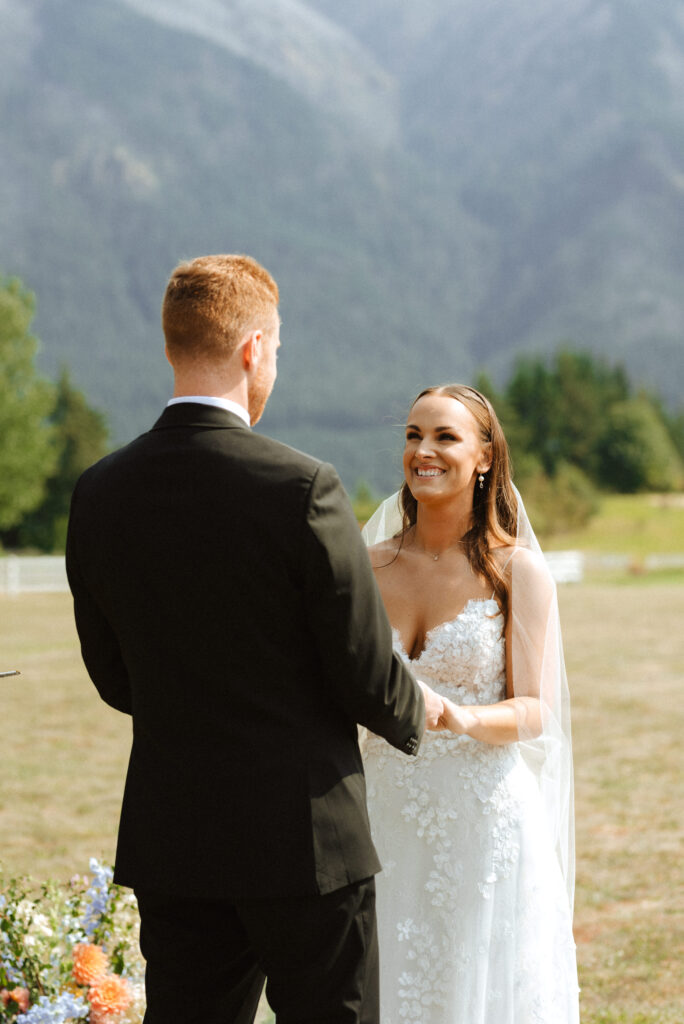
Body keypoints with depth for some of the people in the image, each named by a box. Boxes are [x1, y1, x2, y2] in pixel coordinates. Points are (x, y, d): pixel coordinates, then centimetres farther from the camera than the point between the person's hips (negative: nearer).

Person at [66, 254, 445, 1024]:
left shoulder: (99, 493, -1)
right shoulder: (302, 489, -16)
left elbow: (114, 679, 9)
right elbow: (365, 672, -11)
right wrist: (418, 711, 11)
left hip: (168, 839, 5)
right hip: (304, 838, -5)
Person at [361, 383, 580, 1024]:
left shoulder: (517, 571, -4)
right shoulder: (369, 566, 5)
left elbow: (532, 711, -6)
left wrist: (461, 718, -25)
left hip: (486, 821, -3)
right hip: (385, 819, 3)